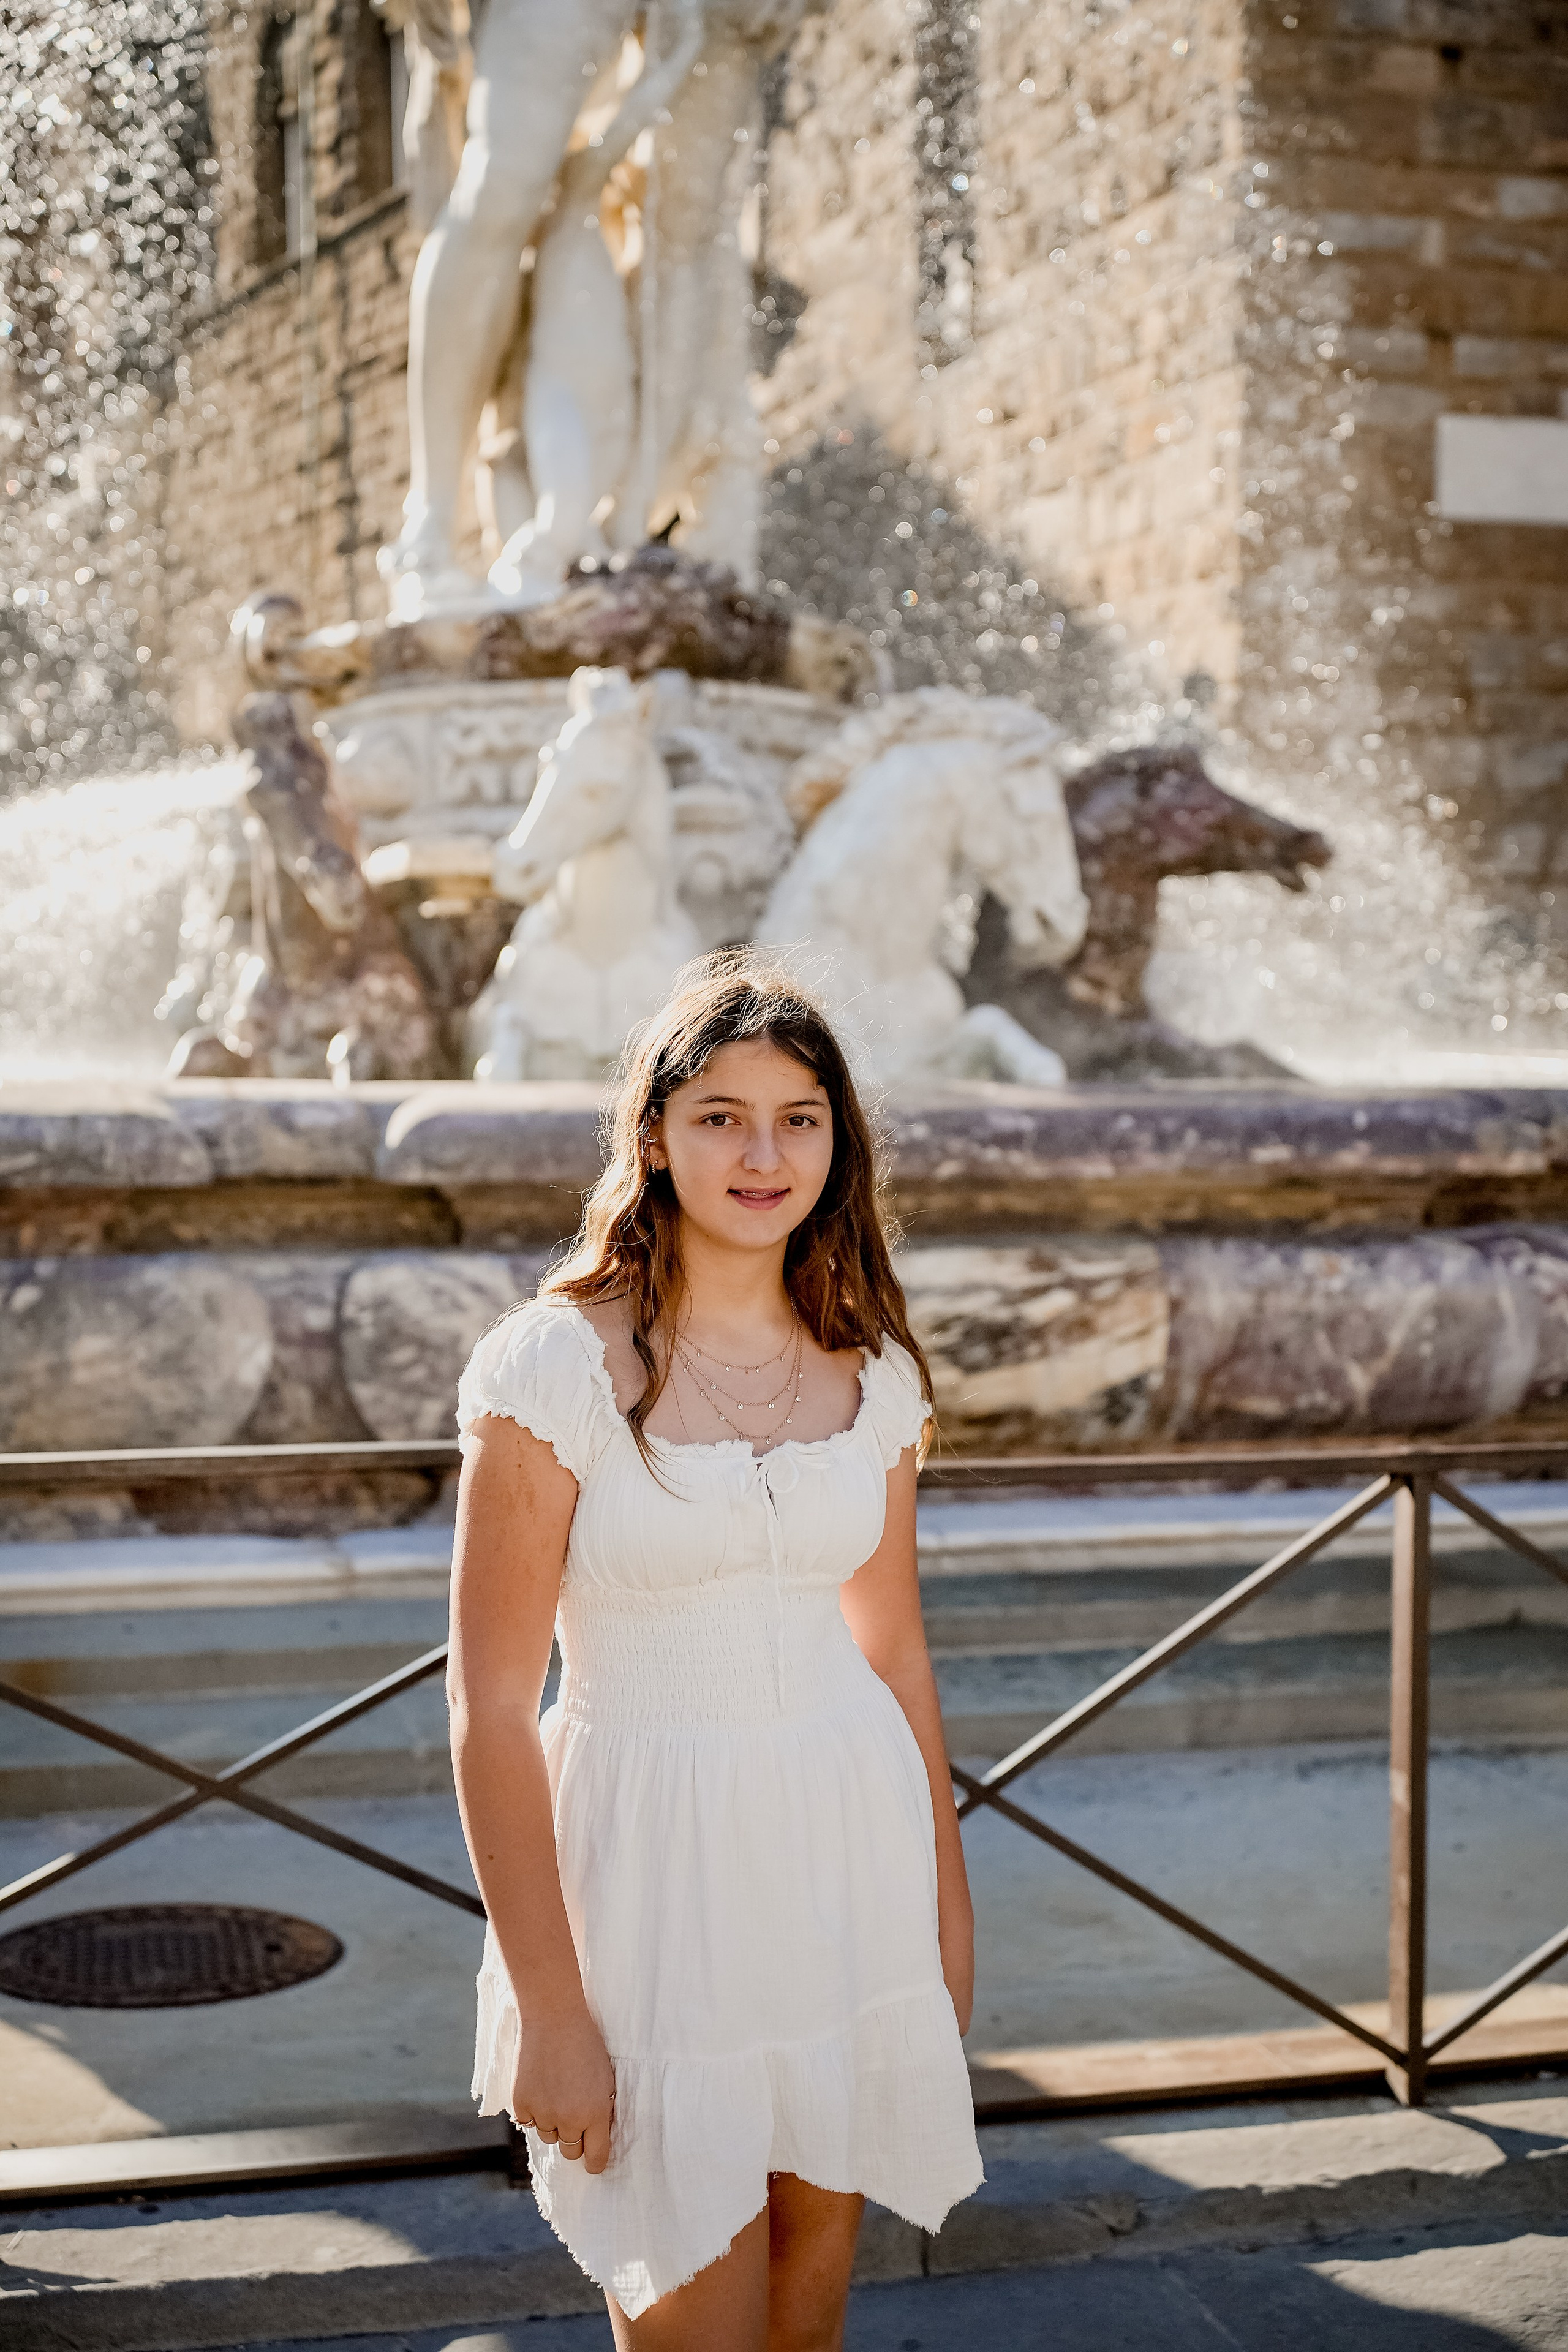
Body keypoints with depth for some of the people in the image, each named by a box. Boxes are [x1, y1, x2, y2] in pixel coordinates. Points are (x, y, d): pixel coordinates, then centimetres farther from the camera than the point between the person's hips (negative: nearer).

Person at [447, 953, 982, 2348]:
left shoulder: (873, 1374, 2)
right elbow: (491, 1710, -13)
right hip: (656, 1868, -4)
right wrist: (546, 2007, -13)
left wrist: (945, 1890, 18)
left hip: (849, 1855, 5)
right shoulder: (555, 1367, -14)